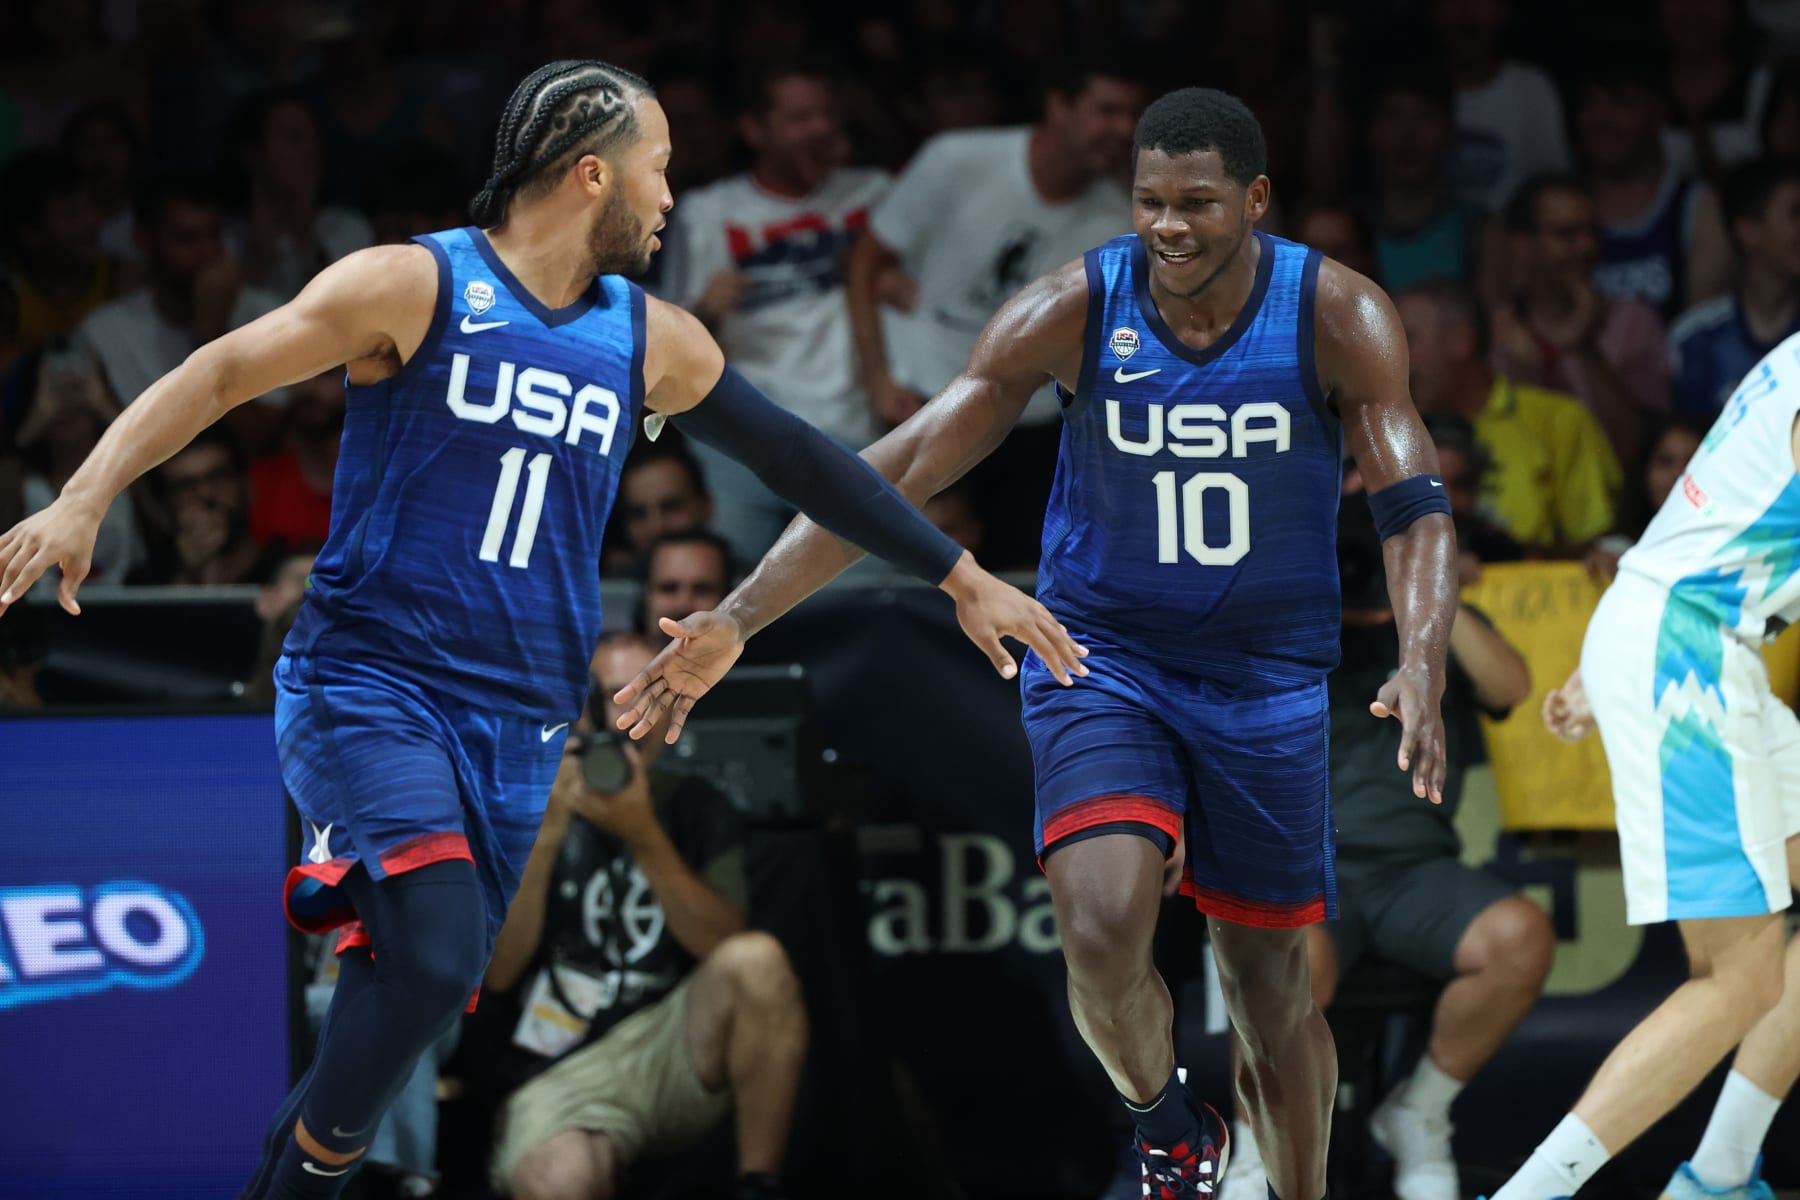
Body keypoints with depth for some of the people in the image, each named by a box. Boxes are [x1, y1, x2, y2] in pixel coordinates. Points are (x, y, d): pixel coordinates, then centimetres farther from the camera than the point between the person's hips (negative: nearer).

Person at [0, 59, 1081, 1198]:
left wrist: (964, 578, 21)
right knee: (436, 956, -25)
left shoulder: (652, 341, 11)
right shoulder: (417, 287, -5)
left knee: (416, 993, 0)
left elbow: (802, 459, 20)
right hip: (370, 685, -6)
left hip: (519, 722, 6)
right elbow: (218, 376, -7)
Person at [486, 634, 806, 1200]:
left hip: (680, 1056, 3)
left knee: (757, 961, -30)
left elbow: (725, 950, -8)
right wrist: (546, 835, -15)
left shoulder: (697, 809, 8)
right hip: (565, 1076, -3)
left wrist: (644, 837, -19)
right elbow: (499, 971, -5)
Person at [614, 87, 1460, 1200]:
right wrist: (737, 620, -24)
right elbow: (900, 470, -16)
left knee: (1273, 983, 8)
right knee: (1103, 927, -23)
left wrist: (1422, 668, -39)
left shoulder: (1337, 317, -14)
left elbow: (1416, 509, -18)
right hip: (1102, 659, -1)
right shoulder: (1075, 309, -15)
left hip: (1270, 680, 1)